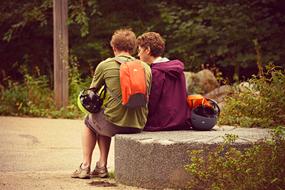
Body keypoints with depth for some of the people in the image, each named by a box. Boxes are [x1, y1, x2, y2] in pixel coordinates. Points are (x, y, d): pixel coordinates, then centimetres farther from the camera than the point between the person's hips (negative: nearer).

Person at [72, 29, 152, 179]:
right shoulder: (146, 68, 5)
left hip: (115, 124, -4)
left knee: (89, 121, 31)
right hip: (139, 125, 4)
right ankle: (101, 166, 31)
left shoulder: (105, 65, -3)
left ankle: (85, 166, 28)